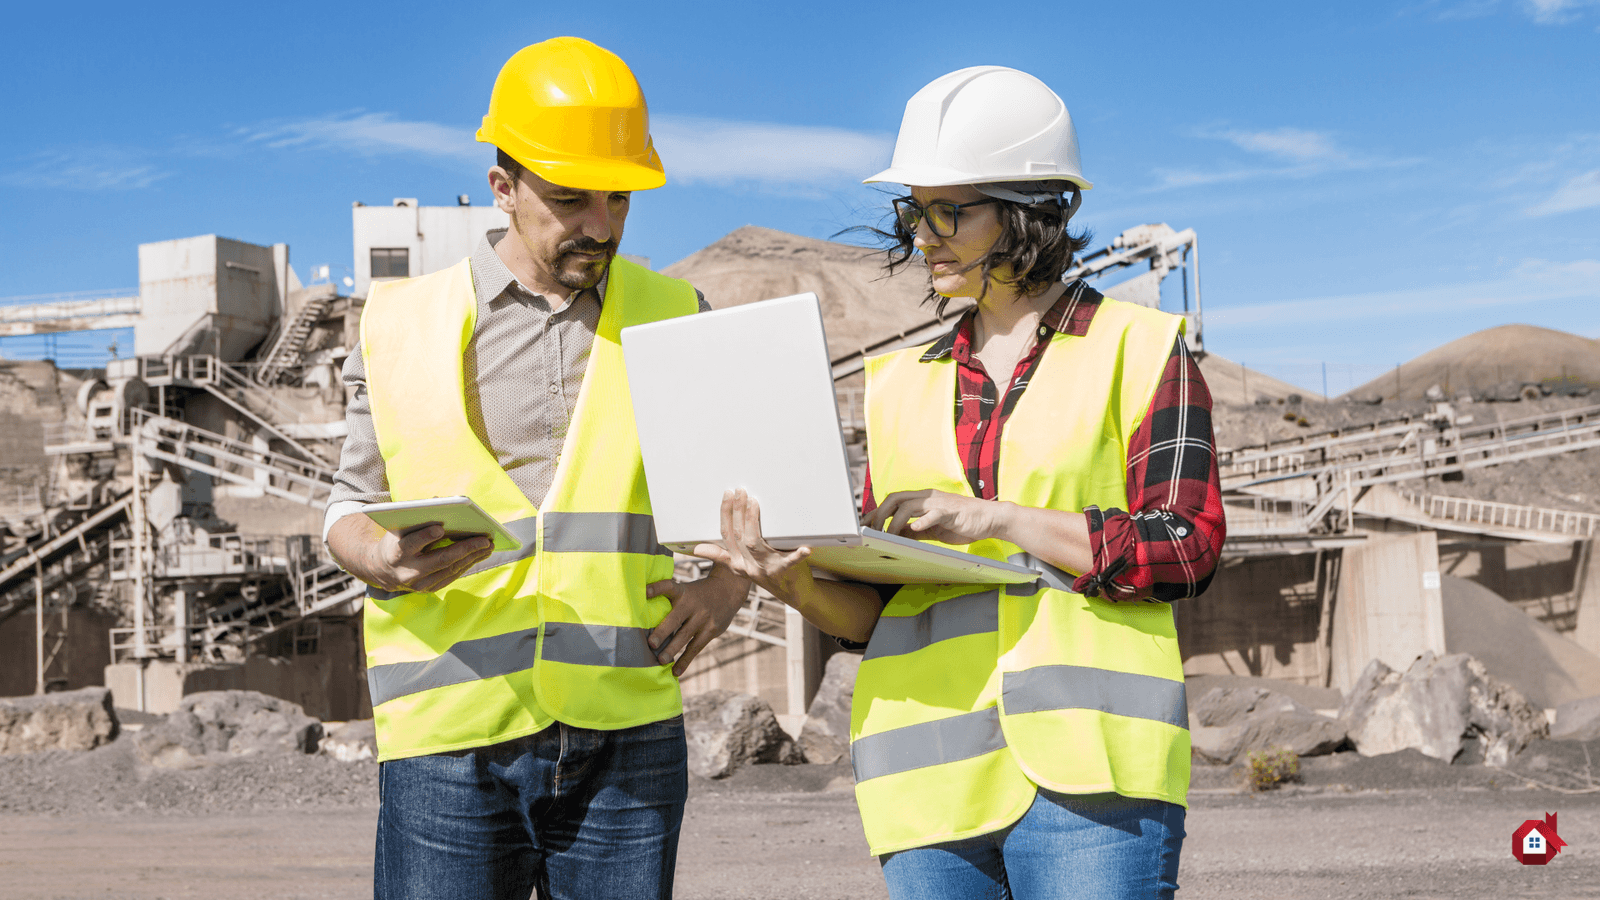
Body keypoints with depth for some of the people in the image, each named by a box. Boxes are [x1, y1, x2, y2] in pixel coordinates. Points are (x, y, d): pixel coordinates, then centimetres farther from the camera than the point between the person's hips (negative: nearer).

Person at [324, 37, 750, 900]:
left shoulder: (677, 320, 11)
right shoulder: (402, 322, 7)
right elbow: (353, 503, 12)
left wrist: (728, 580, -2)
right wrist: (382, 559, -11)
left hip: (629, 731, 1)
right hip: (451, 735, -1)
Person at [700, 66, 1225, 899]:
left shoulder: (1139, 350, 6)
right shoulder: (902, 381, 17)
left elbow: (1185, 548, -5)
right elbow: (875, 606, 16)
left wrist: (995, 519, -14)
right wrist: (799, 585, -7)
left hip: (1085, 766, -4)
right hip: (931, 773, 4)